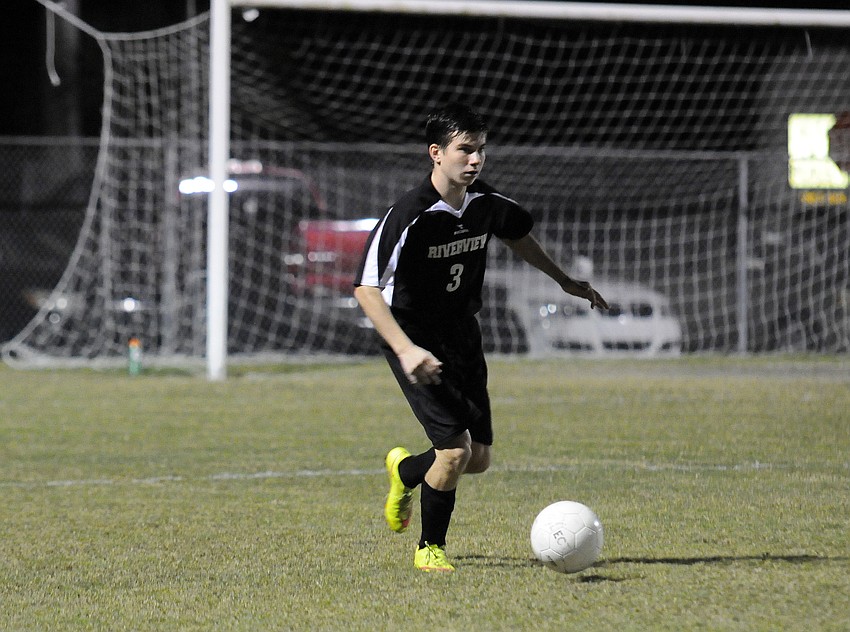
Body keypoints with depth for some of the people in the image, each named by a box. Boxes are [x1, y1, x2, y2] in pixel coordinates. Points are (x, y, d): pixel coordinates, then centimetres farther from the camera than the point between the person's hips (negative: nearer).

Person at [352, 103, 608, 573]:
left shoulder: (486, 205, -3)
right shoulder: (409, 216, -24)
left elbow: (518, 234, 22)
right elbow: (366, 289, -29)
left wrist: (565, 282, 25)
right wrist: (406, 350, -40)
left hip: (462, 335, 7)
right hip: (416, 339, -7)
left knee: (479, 458, 7)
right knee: (456, 450, -17)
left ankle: (405, 470, 39)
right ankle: (430, 549, 6)